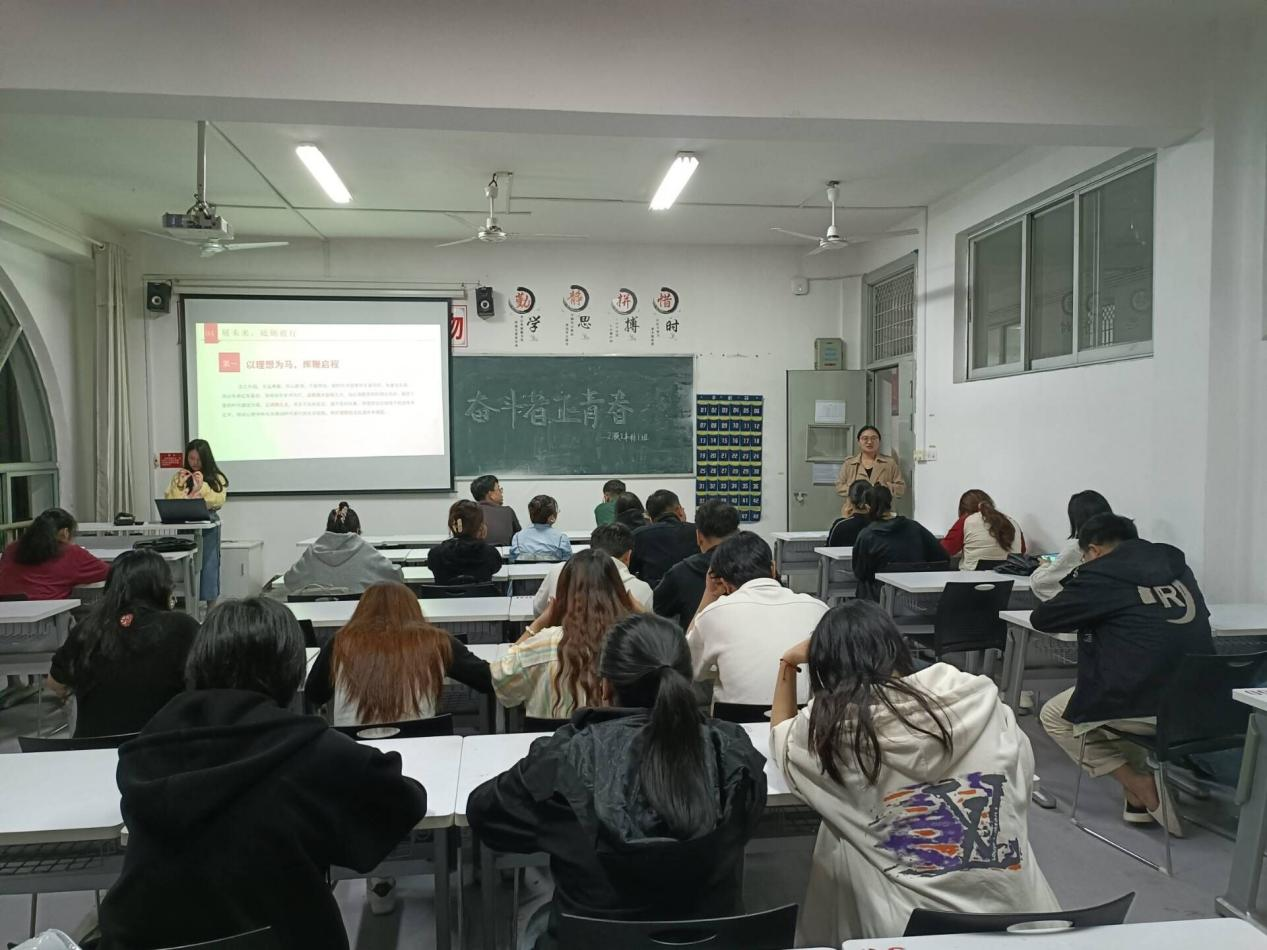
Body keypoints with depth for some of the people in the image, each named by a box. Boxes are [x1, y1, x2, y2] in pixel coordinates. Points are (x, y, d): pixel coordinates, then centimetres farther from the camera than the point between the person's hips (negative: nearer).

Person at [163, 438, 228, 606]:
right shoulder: (179, 476, 9)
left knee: (209, 566, 0)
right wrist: (179, 484, -8)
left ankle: (211, 610, 8)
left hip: (208, 526, -2)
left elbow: (219, 502, -8)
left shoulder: (216, 478, 3)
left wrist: (202, 486, -15)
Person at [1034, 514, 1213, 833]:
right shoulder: (1175, 565, 13)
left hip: (1147, 705, -7)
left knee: (1053, 716, 18)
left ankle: (1142, 789, 7)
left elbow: (1041, 618, 4)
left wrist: (1083, 614, 25)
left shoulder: (1100, 574, -4)